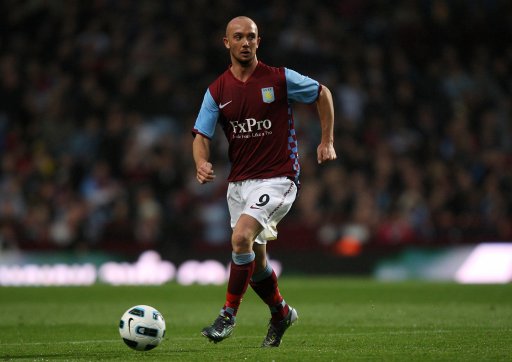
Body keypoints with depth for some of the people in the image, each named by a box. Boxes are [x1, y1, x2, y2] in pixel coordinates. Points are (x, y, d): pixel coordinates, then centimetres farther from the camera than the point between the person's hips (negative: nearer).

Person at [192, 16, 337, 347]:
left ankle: (229, 315, -14)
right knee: (255, 260, 11)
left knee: (241, 237, -25)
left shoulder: (280, 79, -6)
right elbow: (201, 136, -2)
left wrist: (327, 141, 5)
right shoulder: (217, 91, 2)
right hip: (239, 181, 5)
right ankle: (281, 314, 37)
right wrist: (202, 164, -23)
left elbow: (322, 93, 8)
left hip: (278, 177, -5)